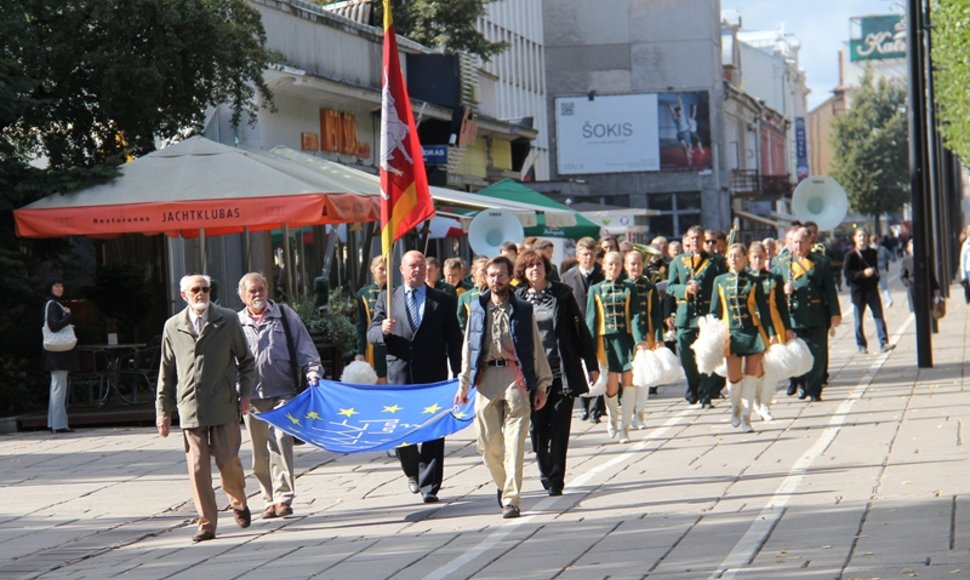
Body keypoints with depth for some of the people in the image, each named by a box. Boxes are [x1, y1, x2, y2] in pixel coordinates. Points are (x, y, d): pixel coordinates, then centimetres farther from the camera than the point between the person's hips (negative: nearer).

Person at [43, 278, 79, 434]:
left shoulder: (57, 304, 18)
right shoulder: (52, 305, -13)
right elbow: (54, 325, -24)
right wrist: (69, 316, -14)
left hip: (59, 352, 11)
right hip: (57, 350, -11)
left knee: (57, 386, 13)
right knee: (59, 387, -10)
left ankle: (54, 423, 17)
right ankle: (59, 424, -10)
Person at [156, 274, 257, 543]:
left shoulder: (228, 320, 5)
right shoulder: (173, 327, 9)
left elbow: (246, 360, 12)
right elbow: (167, 371, 13)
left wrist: (245, 393, 0)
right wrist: (163, 410, 11)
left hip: (224, 405, -1)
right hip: (190, 408, 1)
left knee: (228, 461, -3)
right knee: (198, 467, -3)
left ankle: (238, 502, 27)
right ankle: (207, 523, 4)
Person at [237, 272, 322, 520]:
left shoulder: (285, 316, 8)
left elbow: (304, 348, 7)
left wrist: (313, 373, -5)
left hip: (283, 393, -2)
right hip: (251, 397, 2)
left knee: (280, 440, -17)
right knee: (259, 451, 5)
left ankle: (283, 498, -17)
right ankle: (270, 500, 14)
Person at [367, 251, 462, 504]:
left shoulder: (444, 301, 7)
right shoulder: (387, 299, 10)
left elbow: (454, 340, 7)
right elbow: (371, 333, 7)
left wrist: (458, 376, 1)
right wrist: (383, 330, -17)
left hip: (433, 375, -1)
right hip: (400, 375, 1)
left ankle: (429, 486, 1)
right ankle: (412, 471, 29)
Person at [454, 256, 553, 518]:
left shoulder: (523, 310, 7)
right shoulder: (477, 309, 12)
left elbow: (536, 347, 9)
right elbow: (468, 347, 15)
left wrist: (541, 385, 6)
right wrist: (463, 383, 9)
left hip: (515, 377, -2)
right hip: (486, 377, 2)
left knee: (514, 442, -9)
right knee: (487, 442, 3)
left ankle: (511, 499, -9)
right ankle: (503, 484, 27)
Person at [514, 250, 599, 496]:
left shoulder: (562, 294, 3)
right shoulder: (518, 299, 4)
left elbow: (580, 330, 5)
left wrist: (592, 364, 4)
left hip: (563, 372, -1)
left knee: (560, 427, -2)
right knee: (538, 427, 2)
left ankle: (555, 480, 4)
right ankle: (546, 474, 20)